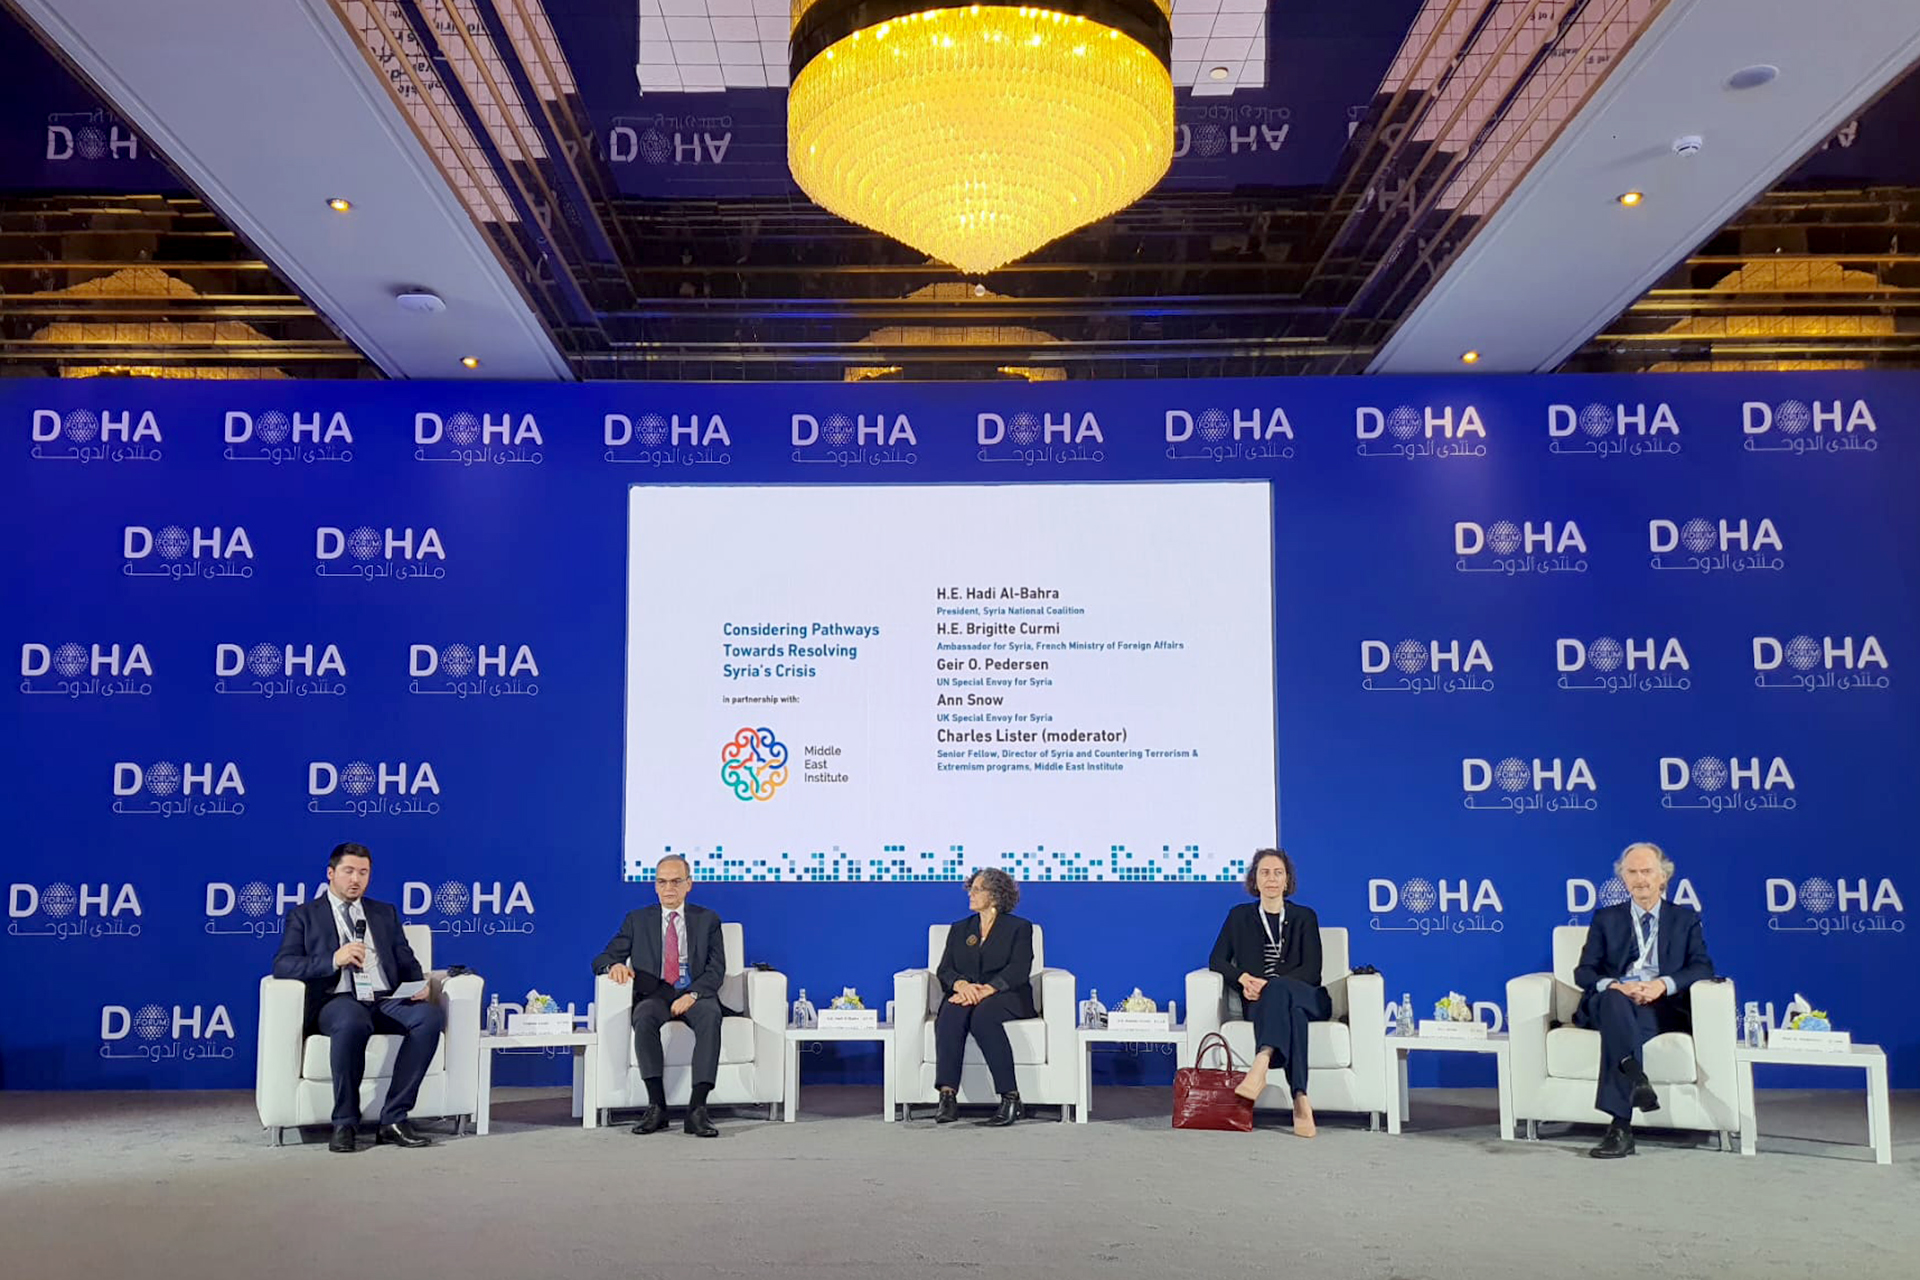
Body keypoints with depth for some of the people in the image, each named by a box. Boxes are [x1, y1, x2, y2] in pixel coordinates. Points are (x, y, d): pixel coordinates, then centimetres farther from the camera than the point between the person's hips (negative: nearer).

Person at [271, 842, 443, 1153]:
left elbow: (407, 961, 20)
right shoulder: (304, 915, 15)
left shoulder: (385, 913, 26)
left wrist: (419, 983, -4)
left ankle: (393, 1119, -24)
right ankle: (344, 1123, -22)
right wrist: (333, 960, -15)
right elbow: (283, 965, 0)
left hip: (387, 1001, 3)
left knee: (431, 1015, -29)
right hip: (337, 1001, -3)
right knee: (352, 1022, -40)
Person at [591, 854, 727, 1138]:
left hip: (695, 995, -1)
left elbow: (716, 969, 3)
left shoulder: (708, 920, 14)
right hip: (654, 995, 1)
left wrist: (692, 994, -17)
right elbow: (601, 959, 10)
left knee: (711, 1016, -35)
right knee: (644, 1018, -35)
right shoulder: (637, 920, 16)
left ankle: (697, 1109, -39)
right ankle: (656, 1106, -33)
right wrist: (615, 965, -16)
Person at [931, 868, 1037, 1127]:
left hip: (1006, 997, -3)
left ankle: (1011, 1098, -37)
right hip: (965, 996, 4)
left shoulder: (1019, 928, 9)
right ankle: (948, 1097, -42)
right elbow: (944, 970, 11)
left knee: (982, 1015, -38)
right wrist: (962, 985, -14)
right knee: (949, 1015, -33)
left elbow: (1018, 971, -6)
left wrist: (984, 990, -23)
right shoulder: (960, 929, 23)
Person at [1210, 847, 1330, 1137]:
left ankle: (1260, 1067, -62)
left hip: (1307, 999, 0)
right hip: (1261, 1003, 0)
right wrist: (1244, 978, -12)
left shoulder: (1304, 917, 15)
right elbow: (1217, 960, 11)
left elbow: (1312, 970, 1)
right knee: (1291, 1011, -39)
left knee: (1279, 988, -39)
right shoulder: (1239, 916, 18)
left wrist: (1269, 984, -16)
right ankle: (1300, 1100, -57)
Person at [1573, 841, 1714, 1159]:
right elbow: (1584, 972, 10)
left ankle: (1620, 1127, -46)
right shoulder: (1606, 919, 22)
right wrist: (1616, 986, -13)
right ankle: (1636, 1080, -59)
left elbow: (1702, 968, 5)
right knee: (1614, 1000, -39)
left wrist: (1663, 984, -15)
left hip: (1663, 1007, -1)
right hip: (1611, 1004, 1)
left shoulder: (1685, 919, 21)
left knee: (1617, 1024, -37)